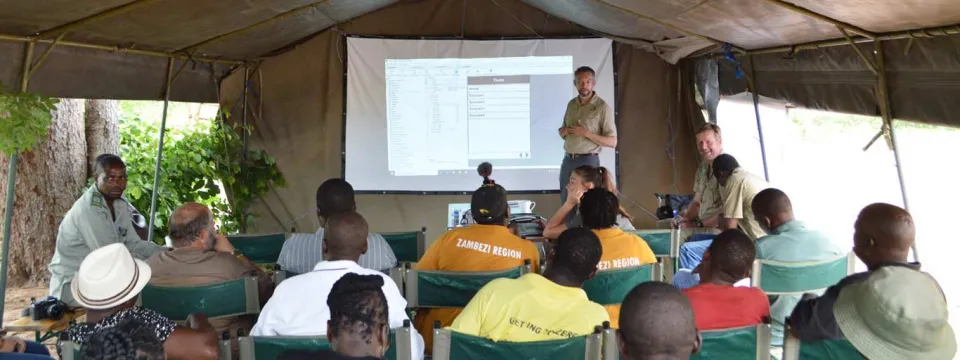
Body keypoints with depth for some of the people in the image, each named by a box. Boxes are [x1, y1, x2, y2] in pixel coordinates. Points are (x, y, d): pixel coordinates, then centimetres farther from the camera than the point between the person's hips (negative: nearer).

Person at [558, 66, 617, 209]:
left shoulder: (603, 107, -10)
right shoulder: (571, 104, 9)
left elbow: (612, 142, -13)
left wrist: (586, 133, -21)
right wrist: (563, 131, -5)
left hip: (588, 161, -6)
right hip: (568, 160, 6)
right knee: (566, 204, 12)